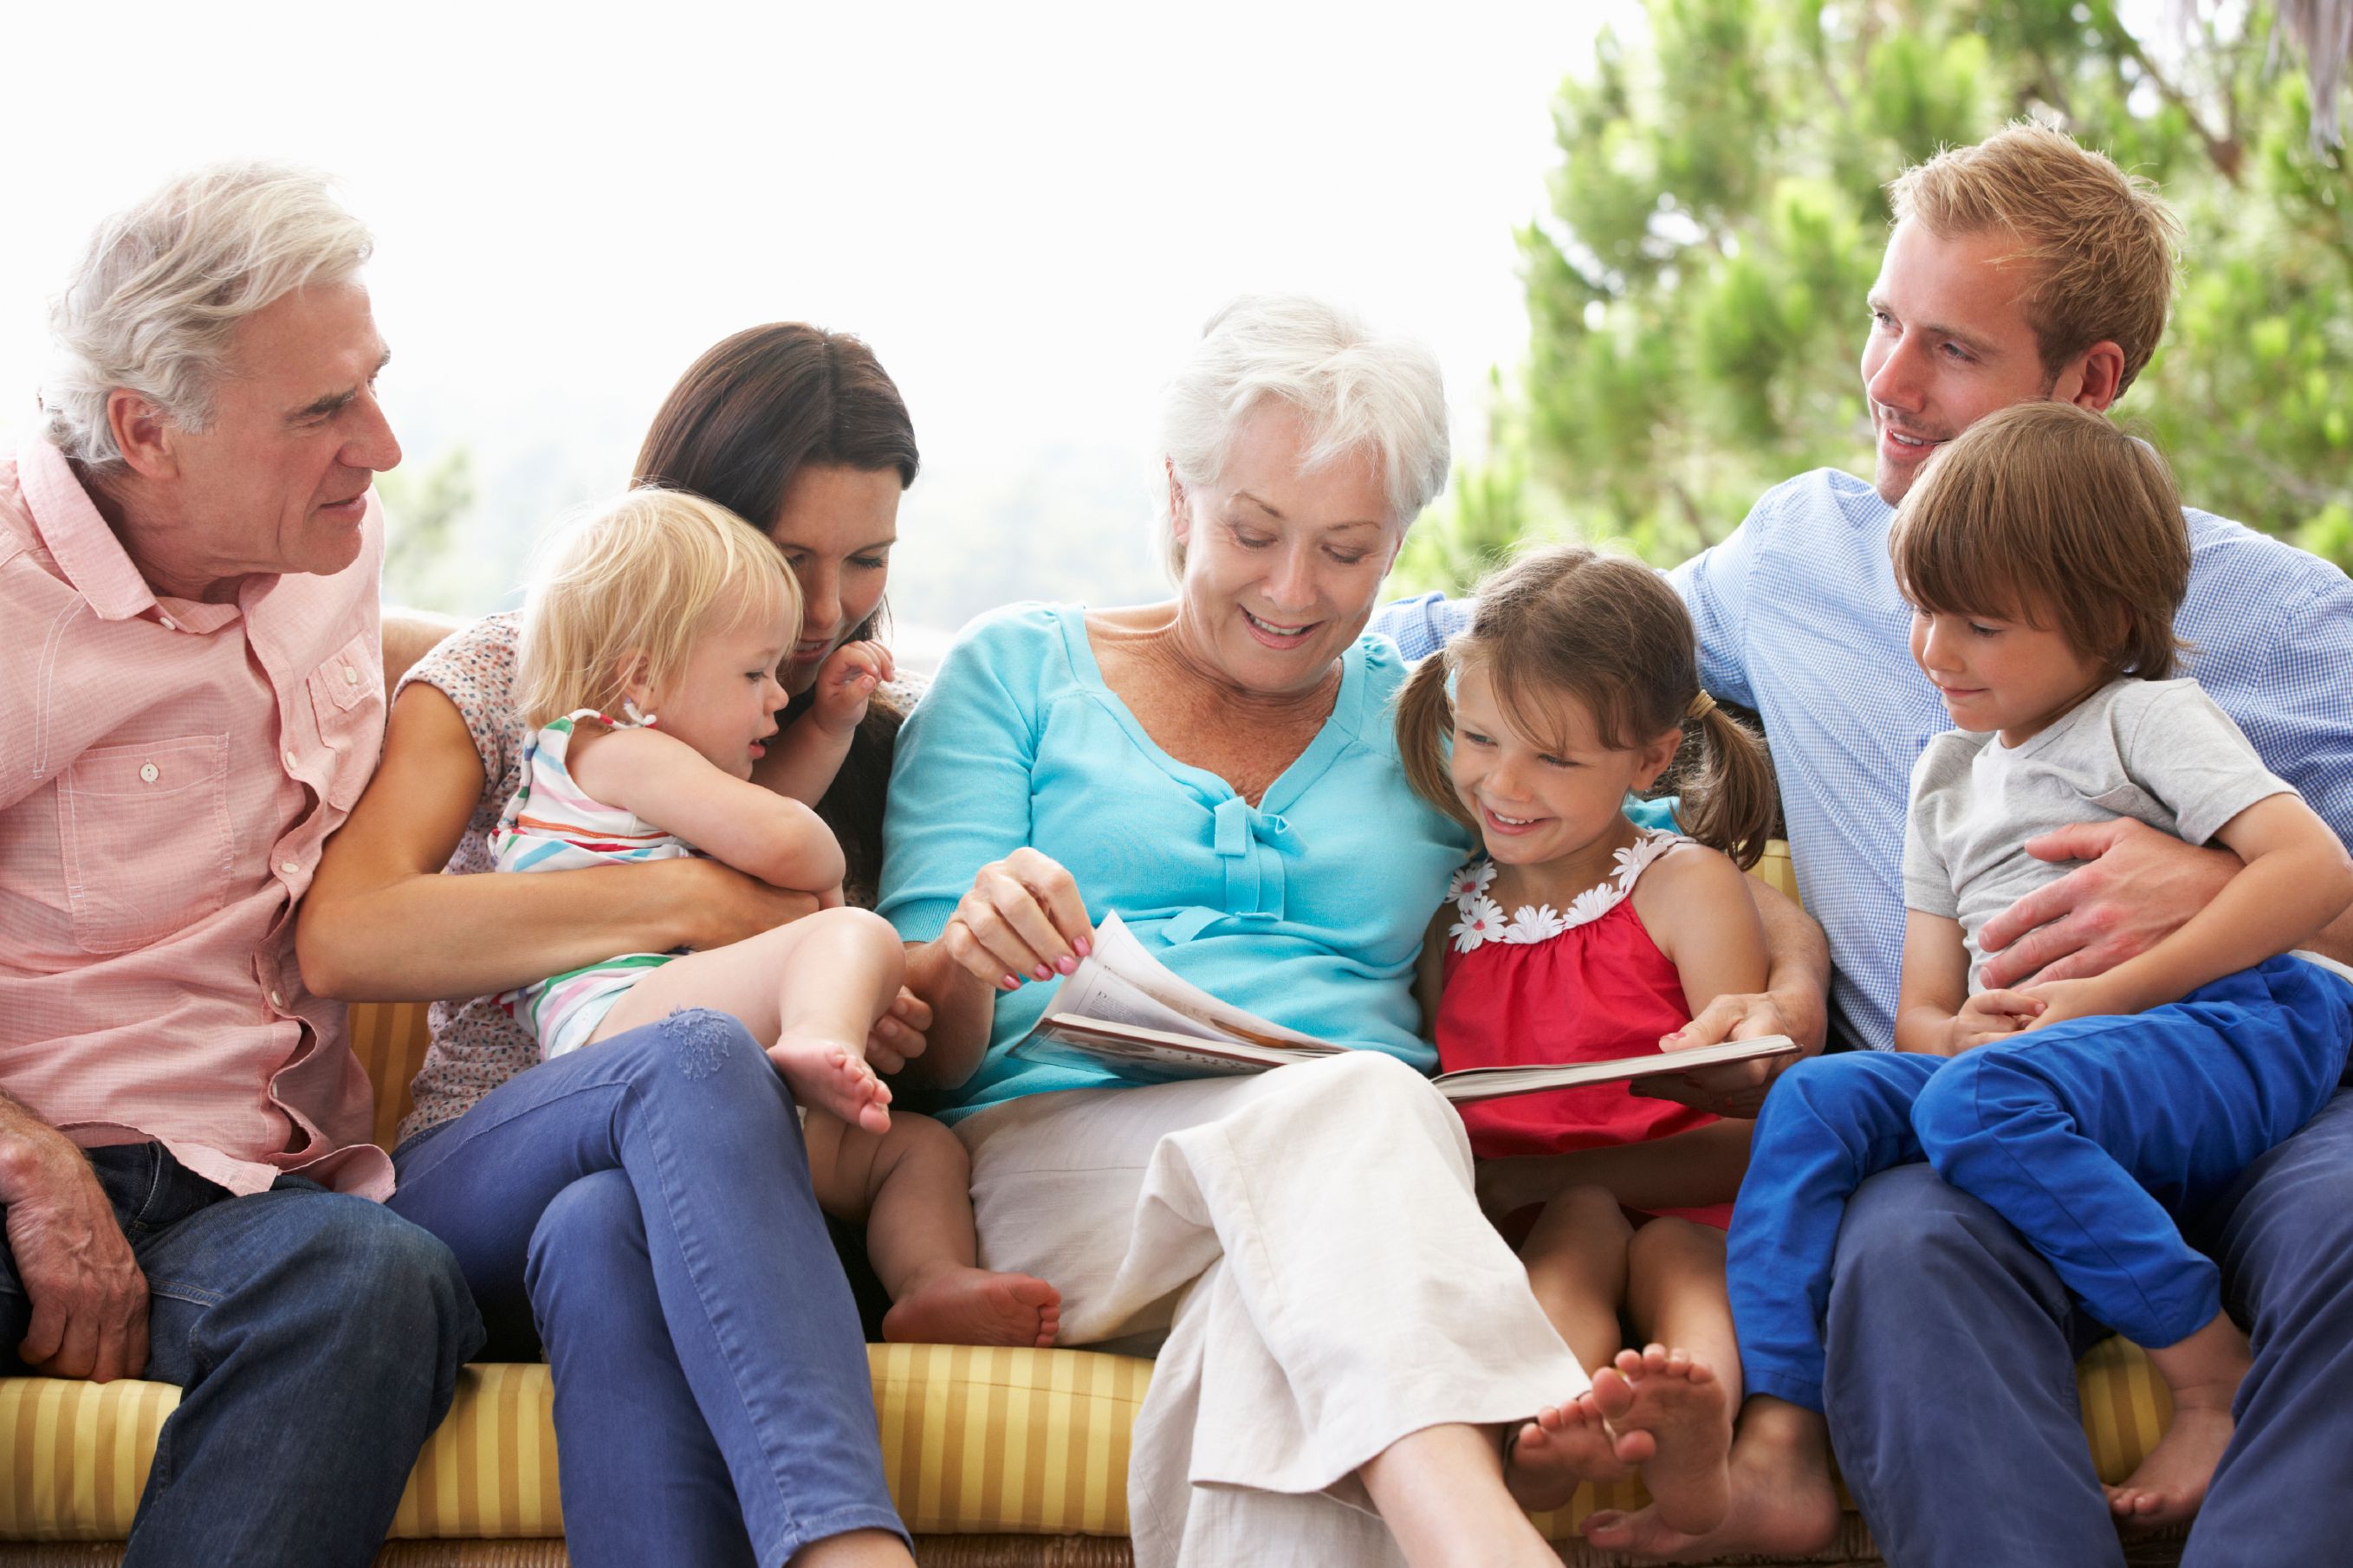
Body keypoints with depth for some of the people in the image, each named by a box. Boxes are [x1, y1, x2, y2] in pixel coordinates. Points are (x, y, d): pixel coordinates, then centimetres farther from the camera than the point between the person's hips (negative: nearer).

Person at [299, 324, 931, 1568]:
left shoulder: (866, 744, 18)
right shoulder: (506, 677, 8)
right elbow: (341, 940, -10)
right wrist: (692, 901, -14)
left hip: (715, 1211, 2)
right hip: (471, 1180, -1)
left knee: (602, 1233, -38)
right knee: (699, 1058, -37)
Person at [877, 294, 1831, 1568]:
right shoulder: (1015, 672, 17)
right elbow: (919, 1037, 8)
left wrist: (1782, 995, 0)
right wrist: (967, 964, -17)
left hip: (1360, 1180, 3)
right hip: (1055, 1150, -2)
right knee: (1344, 1107, -38)